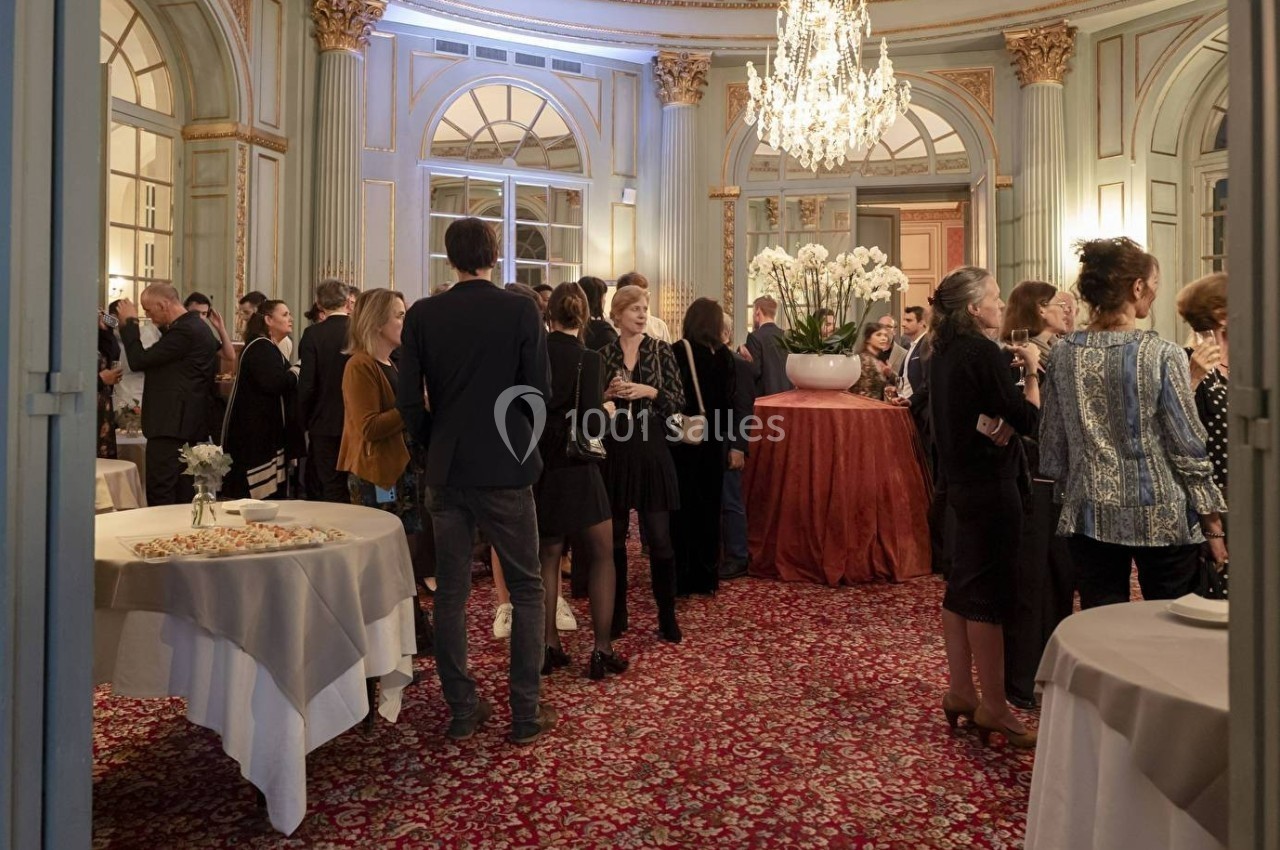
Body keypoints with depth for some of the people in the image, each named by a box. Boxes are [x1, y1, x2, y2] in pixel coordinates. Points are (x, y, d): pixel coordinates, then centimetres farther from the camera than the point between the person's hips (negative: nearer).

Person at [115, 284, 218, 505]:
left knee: (160, 496, -7)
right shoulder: (195, 326, 15)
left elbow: (139, 360, -15)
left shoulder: (185, 331, -16)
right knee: (183, 497, 13)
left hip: (171, 425, -10)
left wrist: (130, 322, -5)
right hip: (188, 424, 10)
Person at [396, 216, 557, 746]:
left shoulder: (422, 315, 0)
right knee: (526, 588, 8)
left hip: (447, 470, 3)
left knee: (451, 591, 11)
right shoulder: (520, 310, -7)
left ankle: (462, 711, 20)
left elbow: (409, 400, -1)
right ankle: (526, 714, 11)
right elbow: (539, 391, -8)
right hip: (505, 468, -3)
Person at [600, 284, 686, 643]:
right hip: (614, 450, 1)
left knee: (659, 536, 0)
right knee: (614, 535, 9)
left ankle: (667, 616, 11)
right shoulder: (603, 354, 4)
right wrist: (608, 394, -12)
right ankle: (616, 613, 23)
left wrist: (650, 391, -16)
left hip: (652, 450, -1)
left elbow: (679, 400, -1)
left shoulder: (661, 350, 2)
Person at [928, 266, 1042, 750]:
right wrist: (1032, 371, -4)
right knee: (989, 592, -1)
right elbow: (1028, 420, -16)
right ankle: (993, 707, 9)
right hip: (992, 485, -9)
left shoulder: (944, 352, 9)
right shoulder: (983, 353, -17)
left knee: (962, 583, 14)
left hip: (961, 481, 9)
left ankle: (960, 692, 25)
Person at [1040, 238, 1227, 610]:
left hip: (1090, 516, 3)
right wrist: (1213, 523, 1)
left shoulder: (1063, 354, -2)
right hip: (1161, 517, -3)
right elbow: (1188, 448, -8)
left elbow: (1052, 442, 4)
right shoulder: (1163, 355, -12)